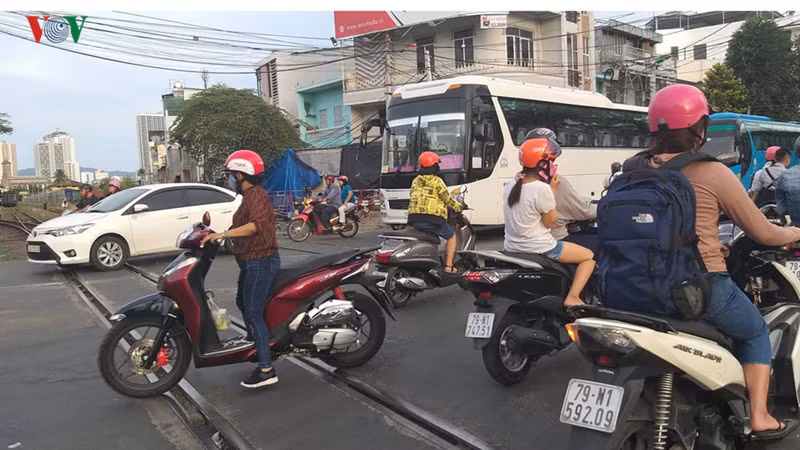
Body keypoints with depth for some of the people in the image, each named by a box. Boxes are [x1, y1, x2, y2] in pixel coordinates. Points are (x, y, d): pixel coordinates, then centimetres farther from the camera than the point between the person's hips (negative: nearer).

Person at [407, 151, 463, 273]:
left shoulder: (415, 181, 16)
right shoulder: (437, 181, -2)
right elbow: (447, 199, 1)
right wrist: (459, 206, 19)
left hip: (414, 220, 6)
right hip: (433, 219, -5)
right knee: (452, 236, 16)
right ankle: (448, 266, 6)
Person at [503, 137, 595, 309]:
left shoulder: (510, 186, 4)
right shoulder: (542, 188, -20)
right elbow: (550, 222, -10)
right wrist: (552, 191, -5)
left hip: (512, 249, 8)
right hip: (539, 249, -8)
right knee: (589, 256, 9)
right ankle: (572, 297, -4)